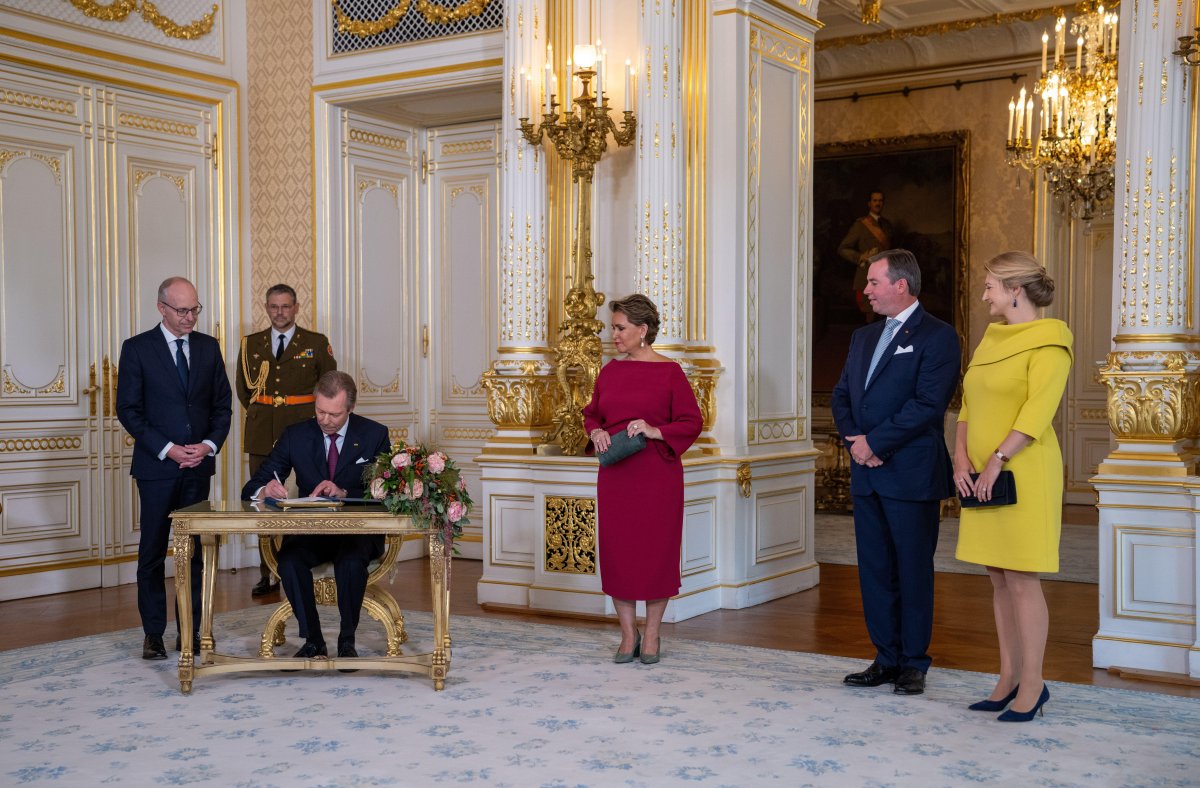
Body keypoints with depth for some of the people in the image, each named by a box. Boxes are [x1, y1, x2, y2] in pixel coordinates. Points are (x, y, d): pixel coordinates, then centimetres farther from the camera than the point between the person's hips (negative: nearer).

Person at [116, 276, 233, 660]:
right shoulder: (137, 348, -2)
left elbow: (222, 404, 10)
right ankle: (153, 634, 11)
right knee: (152, 552, 3)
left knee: (195, 550, 6)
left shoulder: (208, 347, 8)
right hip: (157, 467, -3)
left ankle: (190, 630, 12)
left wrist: (209, 445, -7)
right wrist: (167, 449, -13)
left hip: (198, 464, 3)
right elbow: (128, 409, -5)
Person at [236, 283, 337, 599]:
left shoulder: (317, 344, 4)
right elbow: (243, 388, 24)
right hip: (263, 435, 3)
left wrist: (310, 417, 8)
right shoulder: (250, 344, 11)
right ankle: (268, 575, 11)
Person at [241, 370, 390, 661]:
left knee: (351, 560, -35)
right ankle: (312, 640, -13)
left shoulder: (375, 435, -2)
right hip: (311, 532, 2)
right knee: (289, 560, -30)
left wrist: (344, 493, -26)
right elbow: (251, 488, 0)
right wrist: (265, 491, -26)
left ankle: (347, 640, -14)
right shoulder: (295, 436, 3)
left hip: (358, 532, -2)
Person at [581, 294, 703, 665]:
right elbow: (591, 414, 19)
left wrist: (655, 431, -18)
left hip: (657, 477, -4)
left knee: (656, 551, 2)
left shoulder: (669, 371, -5)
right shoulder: (609, 371, 9)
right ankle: (628, 634, 18)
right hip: (615, 477, 4)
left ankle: (652, 635, 16)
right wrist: (595, 432, -2)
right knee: (616, 551, 5)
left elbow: (692, 423, -5)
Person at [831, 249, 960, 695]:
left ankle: (914, 664, 13)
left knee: (913, 571, 2)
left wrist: (874, 442, -15)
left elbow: (928, 405, -17)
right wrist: (853, 438, -3)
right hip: (867, 474, 7)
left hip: (911, 474, -7)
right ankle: (887, 659, 20)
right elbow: (841, 394, 16)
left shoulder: (936, 337, -7)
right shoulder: (863, 337, 17)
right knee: (874, 570, 10)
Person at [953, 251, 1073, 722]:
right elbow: (968, 406, 13)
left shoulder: (1048, 343, -8)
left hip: (1022, 473, -8)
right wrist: (961, 459, 1)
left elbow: (1037, 413, -18)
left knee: (1022, 579, -4)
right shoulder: (992, 339, 15)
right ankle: (1009, 679, 16)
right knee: (999, 578, 9)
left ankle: (1032, 684, 6)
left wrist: (996, 462, -20)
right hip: (982, 477, 8)